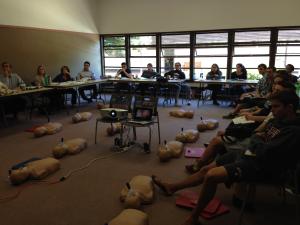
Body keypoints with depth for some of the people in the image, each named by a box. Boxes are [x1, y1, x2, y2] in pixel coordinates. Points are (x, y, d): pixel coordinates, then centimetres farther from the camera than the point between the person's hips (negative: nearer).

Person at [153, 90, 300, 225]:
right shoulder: (277, 121, 9)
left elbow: (265, 152, -27)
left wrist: (256, 139, -6)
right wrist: (257, 139, -5)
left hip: (262, 167, -9)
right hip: (249, 157, 9)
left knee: (211, 176, -22)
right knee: (206, 169, 10)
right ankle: (172, 187, 26)